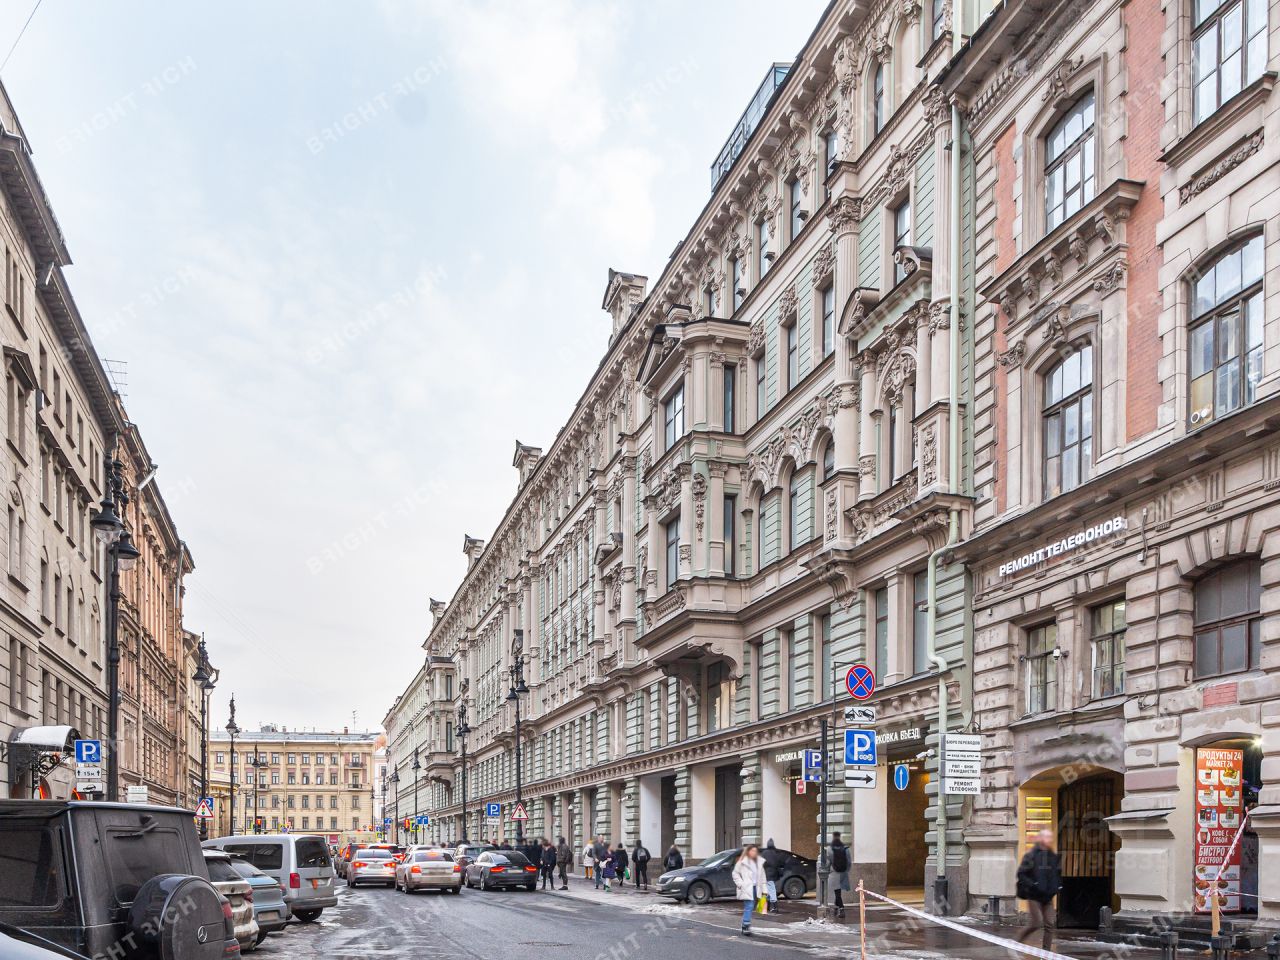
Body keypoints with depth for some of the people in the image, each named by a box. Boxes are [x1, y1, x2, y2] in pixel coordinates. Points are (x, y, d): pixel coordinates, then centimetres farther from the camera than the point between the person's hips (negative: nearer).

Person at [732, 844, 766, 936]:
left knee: (750, 907, 9)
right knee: (749, 907, -14)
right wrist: (740, 884, -10)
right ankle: (746, 926, -14)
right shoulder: (742, 862, -5)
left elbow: (762, 876, 15)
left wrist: (764, 889, 11)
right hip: (746, 889, -6)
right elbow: (735, 873, -1)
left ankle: (745, 927, 18)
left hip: (755, 888, 6)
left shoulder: (759, 862, 12)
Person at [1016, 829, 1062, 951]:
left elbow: (1057, 874, 22)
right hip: (1034, 896, -6)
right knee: (1037, 922, -10)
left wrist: (1058, 885, 5)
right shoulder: (1031, 855, -10)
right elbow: (1021, 874, -11)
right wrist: (1031, 885, -21)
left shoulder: (1054, 856, 8)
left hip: (1048, 896, 6)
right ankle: (1018, 940, 10)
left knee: (1050, 923, 0)